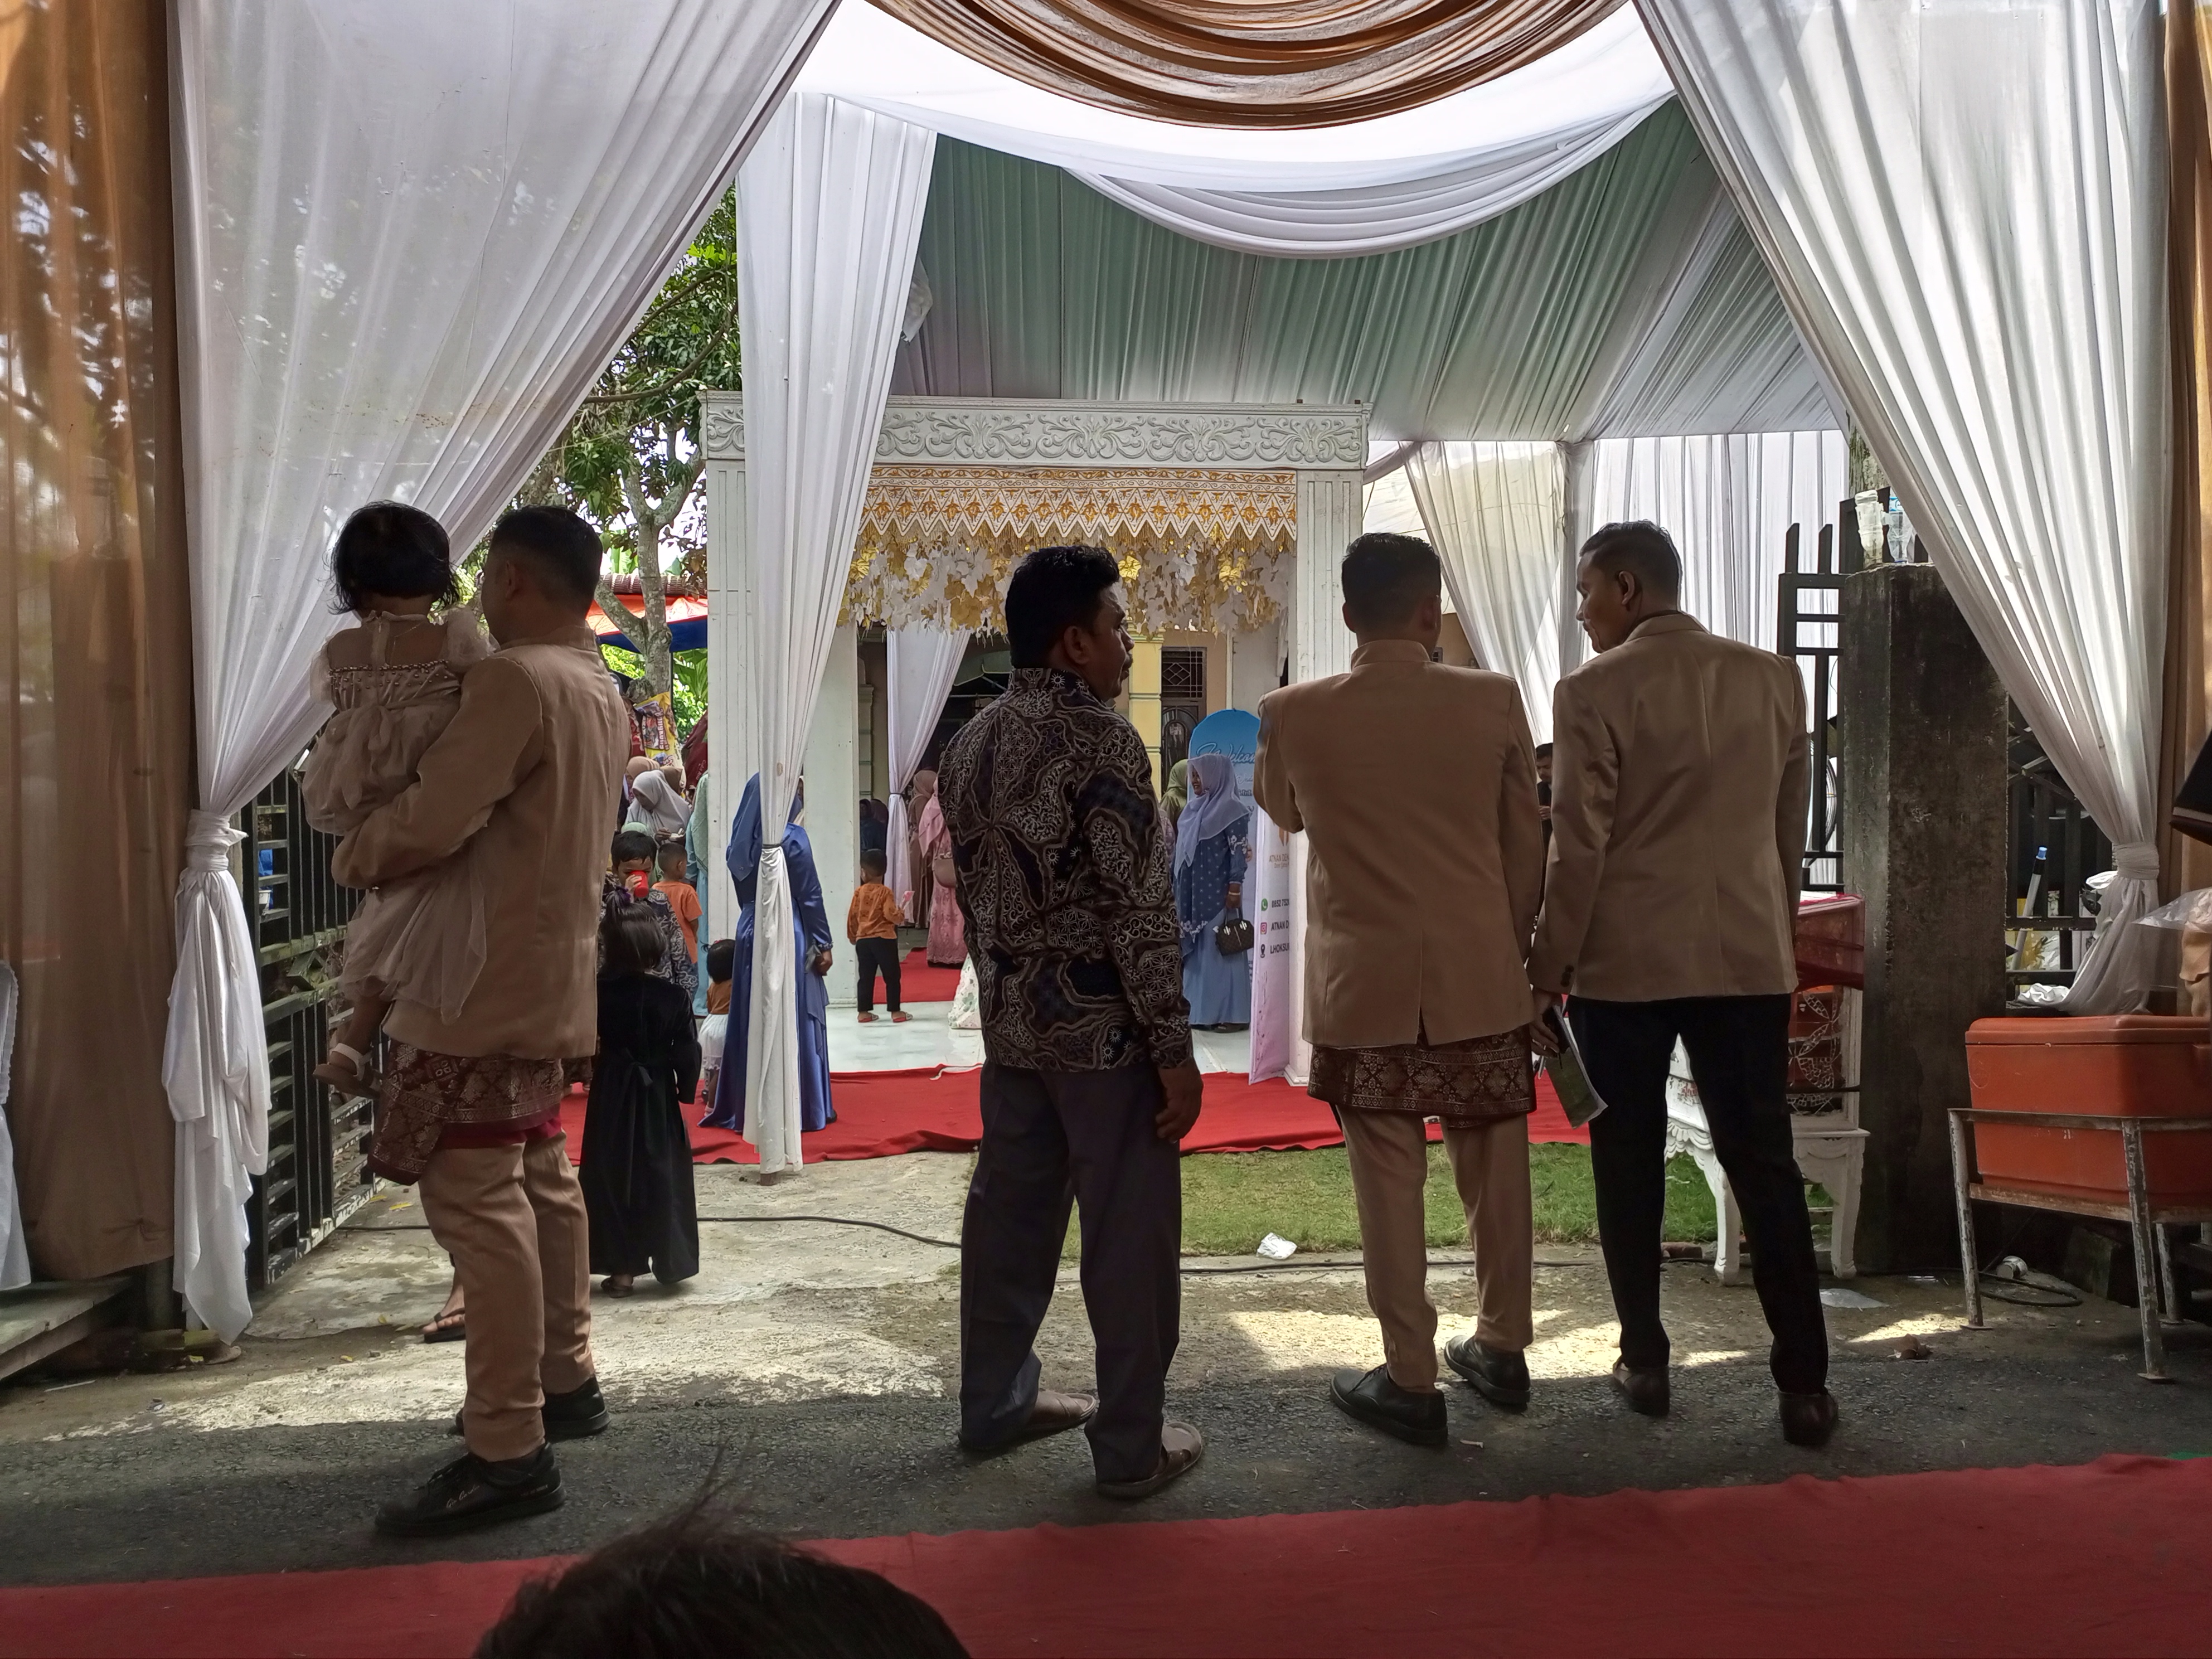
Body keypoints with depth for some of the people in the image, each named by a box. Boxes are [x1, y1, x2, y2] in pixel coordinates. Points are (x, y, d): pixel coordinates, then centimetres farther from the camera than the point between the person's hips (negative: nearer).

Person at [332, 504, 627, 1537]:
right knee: (538, 1181, 19)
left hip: (486, 981, -10)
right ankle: (565, 1379, 31)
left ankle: (508, 1452, -5)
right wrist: (380, 844, 14)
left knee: (475, 1201, -8)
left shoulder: (515, 679, -18)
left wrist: (351, 856, -3)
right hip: (550, 971, 10)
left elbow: (433, 821, -23)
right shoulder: (599, 690, 13)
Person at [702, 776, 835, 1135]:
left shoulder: (742, 841, 5)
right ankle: (802, 1107, 7)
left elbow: (744, 891, 11)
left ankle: (745, 1105, 18)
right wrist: (823, 944, -4)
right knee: (795, 1020, 1)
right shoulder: (792, 838, -11)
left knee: (751, 1018, 11)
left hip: (750, 932, 6)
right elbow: (810, 895, -9)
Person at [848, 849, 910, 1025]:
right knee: (892, 976, 4)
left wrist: (852, 936, 20)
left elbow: (852, 916, 6)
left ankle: (864, 1012, 10)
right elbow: (890, 915, -16)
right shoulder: (885, 892, -8)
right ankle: (896, 1012, 4)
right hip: (884, 939, -4)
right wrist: (900, 914, 6)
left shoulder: (859, 892, 2)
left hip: (863, 940, 4)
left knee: (866, 977, 9)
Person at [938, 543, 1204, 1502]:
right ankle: (1131, 1447, 11)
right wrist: (1176, 1051, -15)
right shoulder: (1099, 741, -17)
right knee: (1130, 1235, 2)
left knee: (1009, 1212, 17)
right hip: (1103, 1029, -8)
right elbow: (1140, 912, -19)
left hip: (1011, 1025, 8)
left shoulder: (972, 745, 7)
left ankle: (994, 1404, 30)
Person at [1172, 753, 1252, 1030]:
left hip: (1218, 892, -8)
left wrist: (1235, 888, -19)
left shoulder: (1232, 808, -7)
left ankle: (1232, 1013, -3)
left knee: (1221, 949, -6)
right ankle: (1201, 1009, 14)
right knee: (1197, 950, 9)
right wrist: (1177, 892, 16)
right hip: (1194, 892, 8)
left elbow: (1240, 851, -13)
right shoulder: (1194, 809, 15)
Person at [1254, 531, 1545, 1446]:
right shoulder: (1493, 701, -5)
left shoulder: (1293, 714, -7)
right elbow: (1527, 844, 2)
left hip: (1365, 984, -1)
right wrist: (1516, 949, 14)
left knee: (1389, 1181, 6)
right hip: (1481, 977, 2)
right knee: (1495, 1169, 15)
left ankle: (1411, 1381, 14)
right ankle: (1503, 1347, 31)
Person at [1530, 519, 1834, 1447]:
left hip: (1627, 960, -3)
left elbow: (1579, 846, -11)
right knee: (1764, 1163, 7)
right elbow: (1790, 829, 12)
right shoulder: (1774, 679, 5)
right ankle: (1805, 1382, 7)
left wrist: (1548, 965, -2)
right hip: (1747, 955, 4)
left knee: (1630, 1163, 9)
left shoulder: (1595, 691, -9)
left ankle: (1645, 1363, 16)